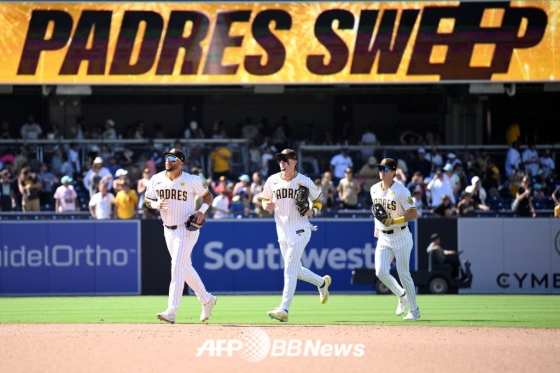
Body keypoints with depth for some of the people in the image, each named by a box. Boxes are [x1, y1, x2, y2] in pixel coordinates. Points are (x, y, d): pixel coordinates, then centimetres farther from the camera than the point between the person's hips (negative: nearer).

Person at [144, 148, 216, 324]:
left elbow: (208, 195, 2)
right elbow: (147, 199, 11)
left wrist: (202, 211, -15)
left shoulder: (192, 180, -10)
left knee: (177, 268, -14)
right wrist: (155, 204, -12)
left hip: (187, 229, -6)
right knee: (185, 267, 16)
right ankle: (206, 299, 34)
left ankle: (171, 312, -18)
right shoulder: (156, 179, 1)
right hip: (168, 230, 6)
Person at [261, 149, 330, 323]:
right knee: (295, 270, 13)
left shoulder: (305, 181, -3)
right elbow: (265, 201, 16)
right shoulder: (272, 181, 6)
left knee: (290, 268, -15)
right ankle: (322, 282, 41)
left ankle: (284, 310, -19)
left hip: (299, 229, -5)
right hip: (282, 230, 5)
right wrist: (267, 206, -8)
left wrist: (312, 211, -12)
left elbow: (318, 201, 8)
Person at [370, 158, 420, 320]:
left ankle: (414, 310, 11)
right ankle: (401, 295, 20)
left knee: (403, 274, -2)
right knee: (381, 272, -6)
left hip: (400, 236, -6)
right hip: (383, 238, 6)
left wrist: (394, 221, -25)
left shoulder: (400, 191, -15)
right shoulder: (374, 189, 5)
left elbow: (413, 213, -17)